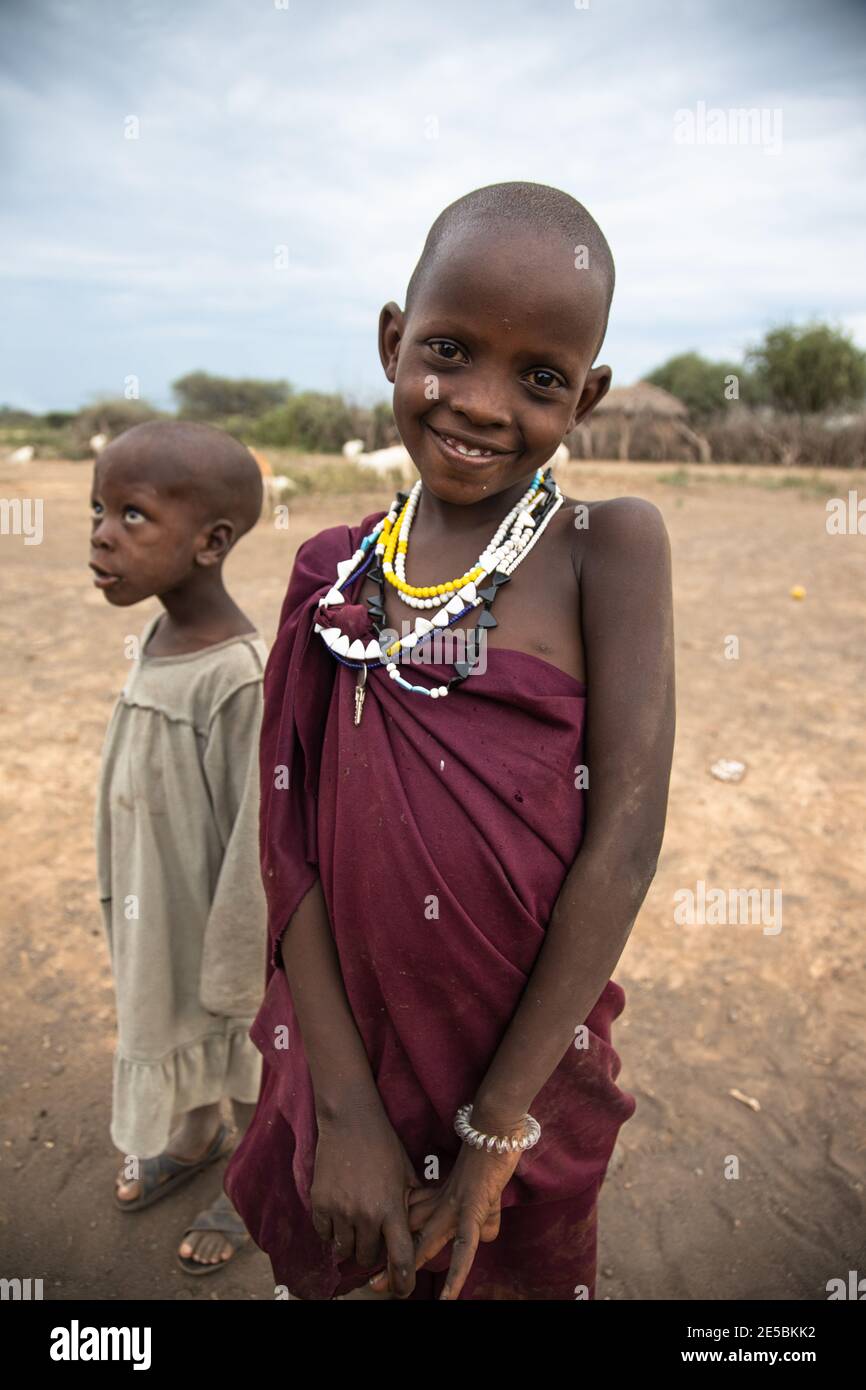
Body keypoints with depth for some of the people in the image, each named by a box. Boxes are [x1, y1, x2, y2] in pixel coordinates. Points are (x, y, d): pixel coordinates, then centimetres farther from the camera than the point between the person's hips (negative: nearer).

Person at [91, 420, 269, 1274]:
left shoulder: (244, 679, -31)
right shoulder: (157, 641, -6)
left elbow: (257, 845, -24)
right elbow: (133, 792, 5)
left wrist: (234, 974, -15)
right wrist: (121, 904, 13)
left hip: (213, 922, -7)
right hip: (154, 913, 7)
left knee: (239, 1060, 18)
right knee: (172, 1036, 27)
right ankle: (194, 1140, 54)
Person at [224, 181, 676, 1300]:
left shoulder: (611, 547, -13)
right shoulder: (333, 572, -4)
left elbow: (626, 840, -17)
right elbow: (290, 840, -7)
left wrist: (496, 1127, -13)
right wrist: (348, 1108, -12)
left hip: (530, 1072, -2)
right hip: (340, 1065, 3)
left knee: (515, 1272, 22)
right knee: (321, 1265, 24)